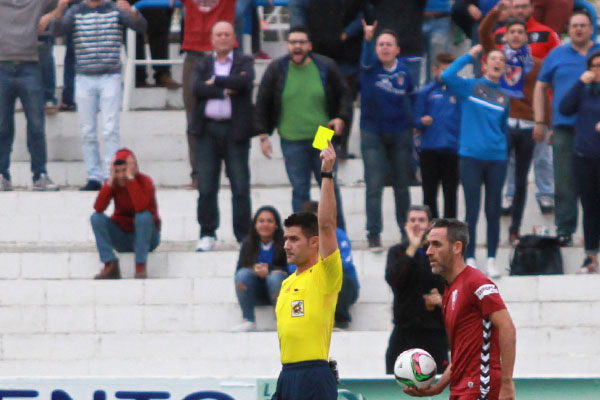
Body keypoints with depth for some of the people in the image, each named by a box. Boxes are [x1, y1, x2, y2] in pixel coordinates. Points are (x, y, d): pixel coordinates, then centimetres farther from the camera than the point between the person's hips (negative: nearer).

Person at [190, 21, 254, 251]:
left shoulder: (244, 62, 8)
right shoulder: (203, 64, 13)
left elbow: (245, 81, -14)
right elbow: (197, 88, -5)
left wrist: (215, 81, -8)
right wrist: (226, 90, -12)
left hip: (235, 130, -2)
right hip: (207, 129, 2)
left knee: (240, 186, -1)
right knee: (206, 187, 2)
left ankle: (244, 235, 5)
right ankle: (207, 234, 9)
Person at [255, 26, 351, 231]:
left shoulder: (326, 67, 1)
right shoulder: (276, 69, 1)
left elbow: (344, 94, 12)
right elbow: (262, 104, 8)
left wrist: (342, 118, -5)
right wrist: (263, 135, 2)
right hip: (292, 141, 0)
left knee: (330, 186, 6)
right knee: (300, 191, 0)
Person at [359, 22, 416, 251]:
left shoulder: (403, 71, -1)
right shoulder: (370, 67, -8)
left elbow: (412, 95, 16)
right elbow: (367, 57, -31)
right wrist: (368, 38, -50)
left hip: (399, 134, 2)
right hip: (372, 135, -2)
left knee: (401, 185, 10)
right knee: (374, 185, -8)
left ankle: (406, 231, 22)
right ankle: (373, 235, -5)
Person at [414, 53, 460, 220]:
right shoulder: (427, 92, 5)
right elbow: (417, 121, 4)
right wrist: (422, 122, -18)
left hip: (452, 149, 0)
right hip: (430, 148, 1)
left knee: (450, 193, 4)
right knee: (429, 193, 5)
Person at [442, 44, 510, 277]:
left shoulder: (504, 98, 11)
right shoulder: (470, 87, 1)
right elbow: (446, 76, -16)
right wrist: (470, 56, -9)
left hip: (496, 159, 3)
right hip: (471, 157, -3)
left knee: (493, 212, 5)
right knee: (472, 211, 0)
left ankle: (492, 260, 12)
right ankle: (470, 260, 7)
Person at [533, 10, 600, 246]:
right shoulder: (557, 56, 12)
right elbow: (541, 88, 15)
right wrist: (539, 122, 8)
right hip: (564, 127, 1)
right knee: (565, 182, -1)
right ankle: (564, 230, 3)